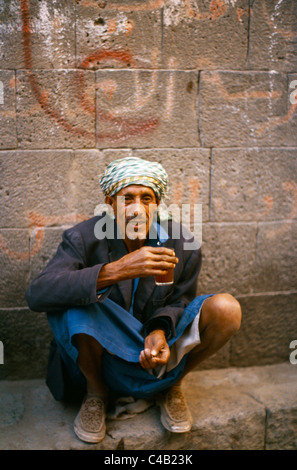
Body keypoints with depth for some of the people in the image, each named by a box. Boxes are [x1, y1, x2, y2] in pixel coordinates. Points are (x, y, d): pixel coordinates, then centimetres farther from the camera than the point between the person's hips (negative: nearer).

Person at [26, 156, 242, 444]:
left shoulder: (183, 245, -11)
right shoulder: (84, 238, -19)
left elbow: (177, 301, 3)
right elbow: (36, 294, -34)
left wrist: (160, 331, -23)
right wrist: (116, 270, -45)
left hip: (156, 350, 2)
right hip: (102, 352, -2)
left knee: (226, 309, -21)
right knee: (71, 304, -34)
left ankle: (171, 386, 6)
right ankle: (96, 392, -4)